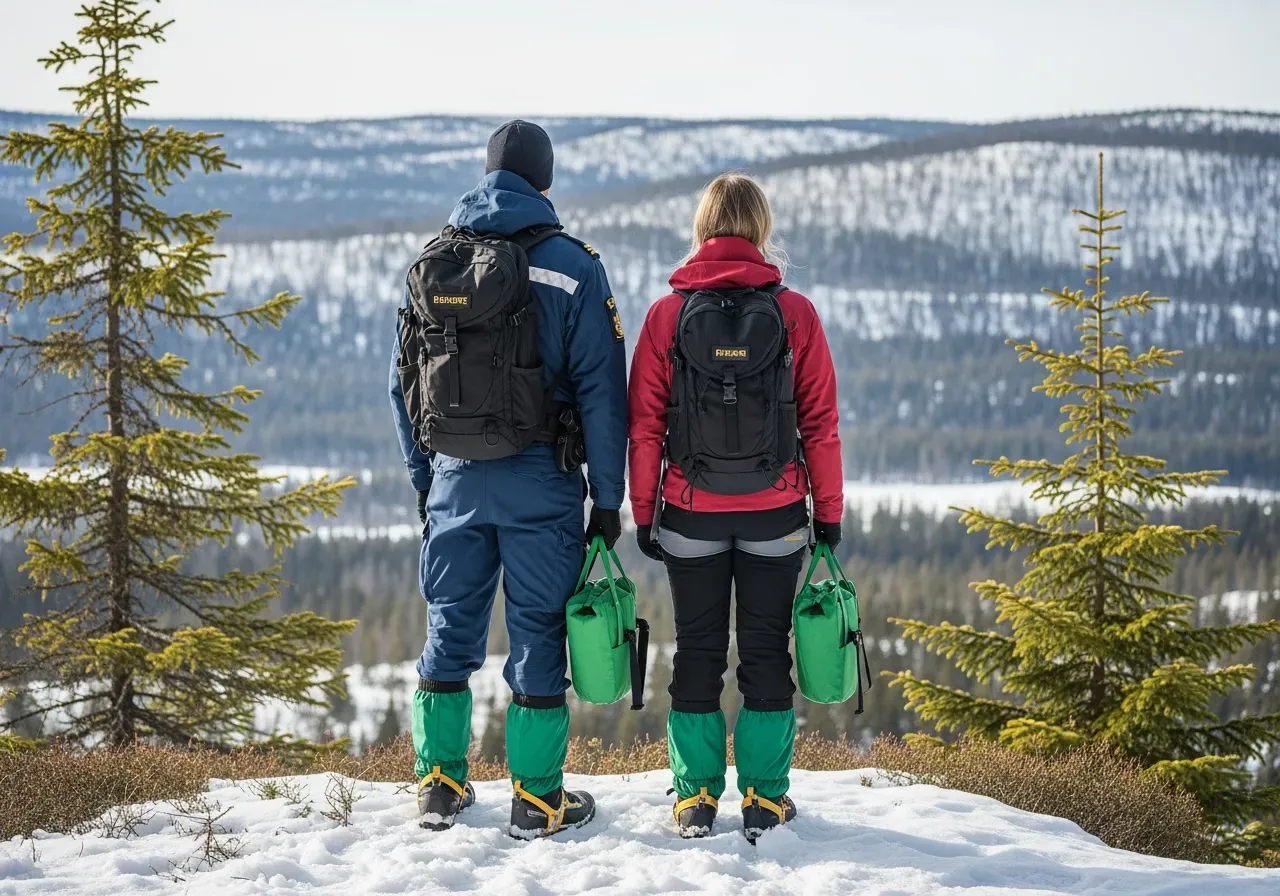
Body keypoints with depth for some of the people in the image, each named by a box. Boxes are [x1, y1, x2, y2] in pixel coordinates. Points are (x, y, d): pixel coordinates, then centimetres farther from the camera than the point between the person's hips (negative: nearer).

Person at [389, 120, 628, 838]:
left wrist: (423, 477, 18)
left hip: (454, 478, 4)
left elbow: (403, 380, 10)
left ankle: (440, 785, 19)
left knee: (450, 628, 13)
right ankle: (537, 798, 8)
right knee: (538, 632, 3)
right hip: (540, 482, -3)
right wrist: (607, 498, -2)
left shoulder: (433, 262, 5)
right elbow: (600, 392, -8)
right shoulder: (572, 266, -6)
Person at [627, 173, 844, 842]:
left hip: (691, 514, 1)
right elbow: (821, 422, -3)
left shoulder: (667, 313, -4)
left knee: (697, 654, 11)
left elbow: (645, 426, -2)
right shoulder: (794, 314, -5)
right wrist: (829, 511, 5)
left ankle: (695, 799, 13)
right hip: (775, 516, 0)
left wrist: (643, 512, 6)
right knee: (765, 655, 9)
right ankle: (764, 800, 11)